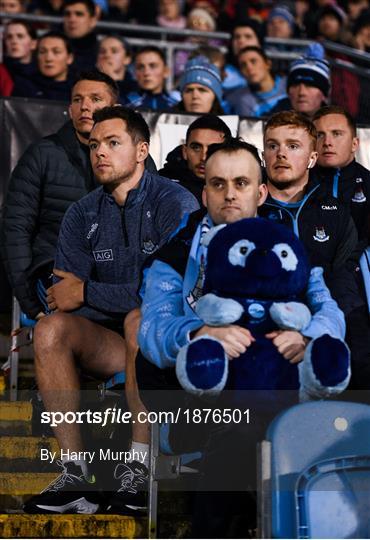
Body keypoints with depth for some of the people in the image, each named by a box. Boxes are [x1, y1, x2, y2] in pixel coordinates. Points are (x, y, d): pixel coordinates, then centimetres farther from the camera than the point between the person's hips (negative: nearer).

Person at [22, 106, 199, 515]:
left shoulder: (174, 204, -8)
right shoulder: (82, 215, 9)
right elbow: (63, 297, 4)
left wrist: (87, 293, -15)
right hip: (110, 343, 5)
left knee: (141, 318, -37)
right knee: (50, 330, -24)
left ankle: (138, 464, -32)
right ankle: (77, 476, -28)